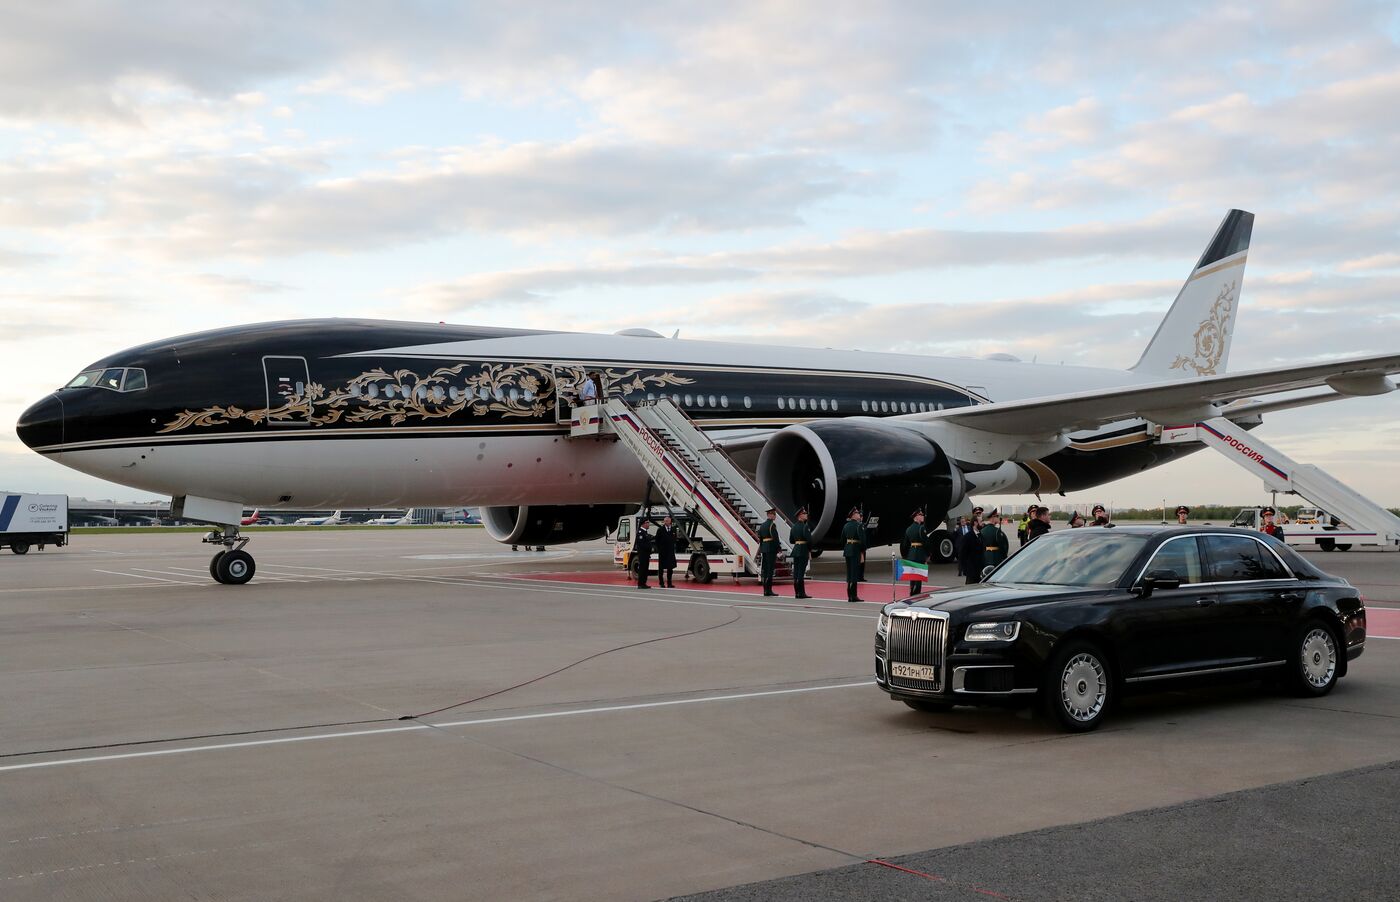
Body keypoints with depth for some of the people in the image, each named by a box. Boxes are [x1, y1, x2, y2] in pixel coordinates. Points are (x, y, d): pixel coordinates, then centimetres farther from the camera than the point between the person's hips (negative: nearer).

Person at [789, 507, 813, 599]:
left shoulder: (794, 526, 11)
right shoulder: (805, 526, -13)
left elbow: (791, 540, 14)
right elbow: (809, 540, -17)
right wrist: (810, 551, -8)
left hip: (795, 550, 7)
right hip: (803, 551, -7)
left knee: (796, 572, 7)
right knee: (801, 572, -6)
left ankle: (797, 593, 11)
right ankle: (801, 593, -4)